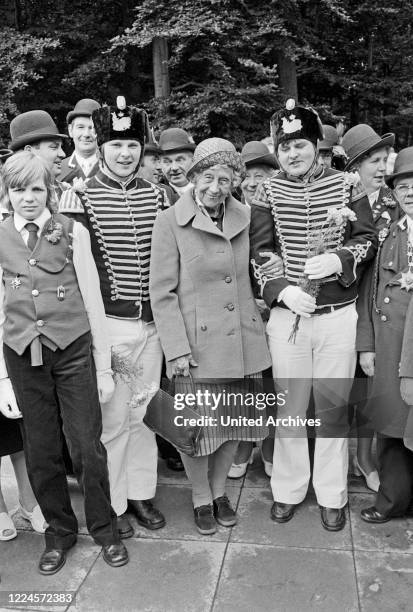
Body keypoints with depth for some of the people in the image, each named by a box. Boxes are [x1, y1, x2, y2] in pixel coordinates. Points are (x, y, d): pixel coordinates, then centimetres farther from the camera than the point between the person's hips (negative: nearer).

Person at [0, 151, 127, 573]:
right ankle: (59, 530, 33)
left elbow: (93, 302, 0)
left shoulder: (72, 233, -1)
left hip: (73, 351, -2)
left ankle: (104, 528, 27)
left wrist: (104, 367, 0)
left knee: (88, 447, 3)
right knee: (41, 452, 11)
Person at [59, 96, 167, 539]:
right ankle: (111, 504, 23)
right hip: (106, 324, -4)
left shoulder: (156, 196, 7)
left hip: (151, 323, 4)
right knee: (111, 418, 4)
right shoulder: (79, 198, -5)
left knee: (143, 413, 14)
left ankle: (141, 493, 31)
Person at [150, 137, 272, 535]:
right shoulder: (169, 222, -8)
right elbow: (162, 292, -9)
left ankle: (219, 490, 38)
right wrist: (176, 349, -14)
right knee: (196, 423, 7)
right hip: (196, 342, -4)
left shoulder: (243, 218, 6)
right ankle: (201, 498, 32)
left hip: (241, 339, 5)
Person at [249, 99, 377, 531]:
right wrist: (281, 290, -16)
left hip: (338, 314, 0)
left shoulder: (344, 185, 2)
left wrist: (338, 260, -16)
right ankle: (288, 490, 28)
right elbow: (257, 253, 0)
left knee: (333, 406, 10)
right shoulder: (269, 192, 2)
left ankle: (332, 495, 27)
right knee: (288, 406, 10)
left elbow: (368, 239, 3)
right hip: (287, 314, 0)